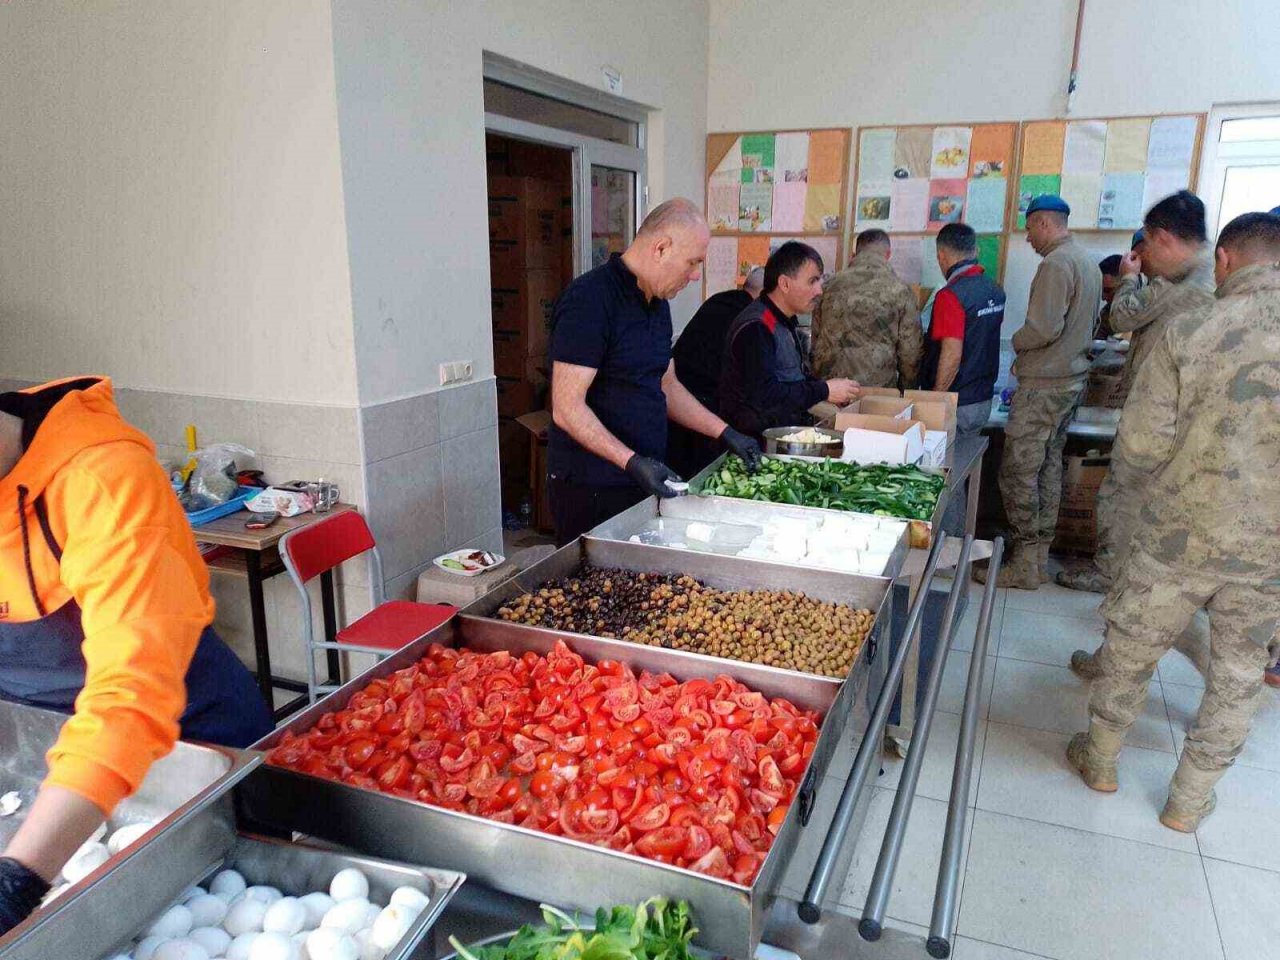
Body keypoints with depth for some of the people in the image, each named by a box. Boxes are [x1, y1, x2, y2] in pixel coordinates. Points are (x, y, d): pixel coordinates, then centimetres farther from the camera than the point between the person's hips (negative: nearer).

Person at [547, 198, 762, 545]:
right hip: (591, 490, -8)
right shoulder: (589, 300, -17)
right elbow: (568, 409, -21)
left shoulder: (657, 302, 12)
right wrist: (632, 462, -29)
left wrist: (725, 433, 14)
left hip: (644, 480, 8)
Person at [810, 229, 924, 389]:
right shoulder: (900, 291, -3)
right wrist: (905, 393, 14)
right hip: (878, 388, -3)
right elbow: (910, 352, -1)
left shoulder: (831, 286, 6)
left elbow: (815, 340, 12)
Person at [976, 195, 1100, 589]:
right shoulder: (1089, 262, 16)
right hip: (1073, 378, 10)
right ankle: (1039, 555, 21)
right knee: (1049, 466, 13)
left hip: (1044, 385, -10)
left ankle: (1025, 565, 0)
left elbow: (1044, 327, -23)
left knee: (1017, 472, -5)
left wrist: (1017, 342, -5)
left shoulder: (1056, 264, -16)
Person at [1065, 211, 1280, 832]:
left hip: (1181, 534, -2)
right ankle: (1189, 801, 32)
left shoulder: (1189, 333, -14)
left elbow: (1141, 447, -13)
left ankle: (1100, 761, 37)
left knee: (1130, 651, 18)